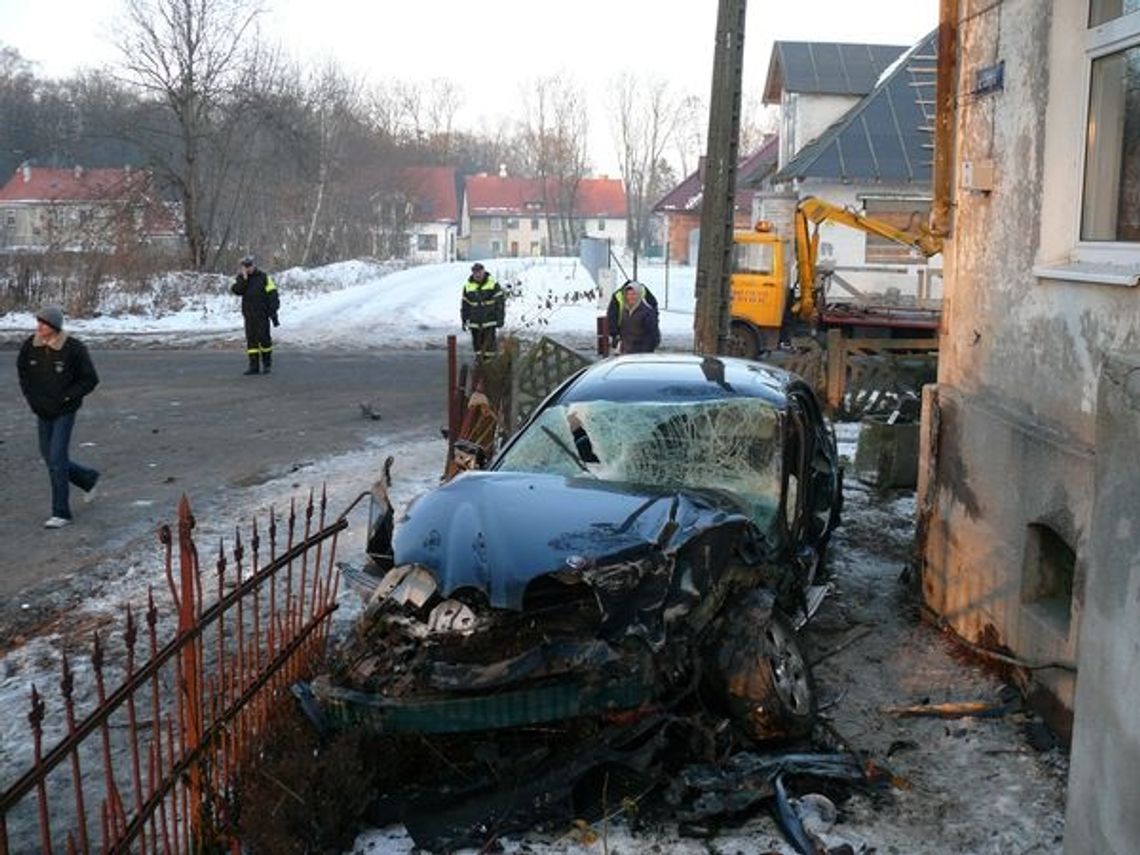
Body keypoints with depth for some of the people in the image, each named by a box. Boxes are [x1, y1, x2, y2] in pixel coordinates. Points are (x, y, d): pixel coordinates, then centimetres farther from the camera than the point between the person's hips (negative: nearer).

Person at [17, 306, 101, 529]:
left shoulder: (74, 348, -16)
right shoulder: (30, 345, -4)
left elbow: (90, 379, -9)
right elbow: (23, 372, 13)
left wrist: (66, 398, -15)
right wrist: (32, 398, 1)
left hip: (65, 412, -5)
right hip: (42, 412, 6)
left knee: (57, 458, -10)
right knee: (49, 457, 11)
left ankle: (61, 513, -2)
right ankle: (88, 479, 37)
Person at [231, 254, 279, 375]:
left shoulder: (264, 278, -2)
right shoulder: (242, 279, 10)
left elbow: (273, 296, -5)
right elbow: (236, 290, -8)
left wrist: (273, 312, -10)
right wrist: (243, 278, -16)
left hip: (262, 315, -4)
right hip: (248, 316, 4)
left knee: (264, 339, -4)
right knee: (251, 340, 3)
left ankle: (267, 364, 9)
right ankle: (254, 366, 6)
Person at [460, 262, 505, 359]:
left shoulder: (493, 284, -6)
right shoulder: (468, 286, 3)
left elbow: (500, 301, -4)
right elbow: (464, 304, 10)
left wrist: (500, 318, -8)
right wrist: (464, 320, 10)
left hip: (489, 321, -3)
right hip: (474, 322, 3)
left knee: (489, 342, -1)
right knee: (477, 342, 9)